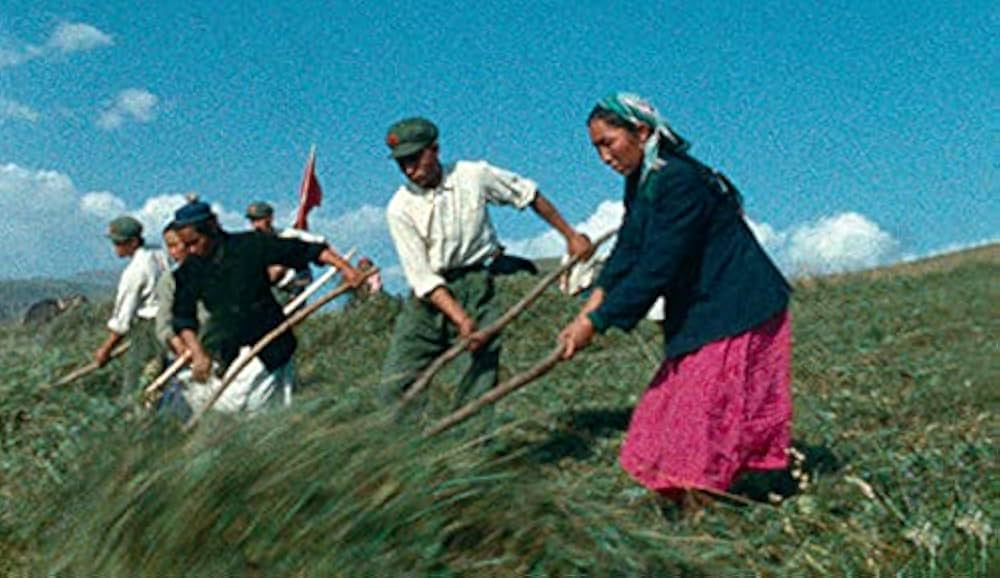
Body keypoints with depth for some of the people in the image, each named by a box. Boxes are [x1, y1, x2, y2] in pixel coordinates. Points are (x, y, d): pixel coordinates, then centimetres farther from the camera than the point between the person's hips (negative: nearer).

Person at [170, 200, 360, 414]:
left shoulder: (250, 245, -8)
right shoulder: (189, 271, 1)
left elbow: (305, 250, -7)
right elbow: (183, 318, 0)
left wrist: (343, 266, -17)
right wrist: (198, 354, -13)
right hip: (225, 352, 5)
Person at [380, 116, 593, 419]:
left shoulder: (474, 175, -4)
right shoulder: (400, 209, -6)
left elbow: (529, 195, 10)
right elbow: (422, 276, -12)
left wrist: (570, 235, 12)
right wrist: (460, 318, -23)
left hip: (480, 284, -1)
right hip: (432, 293, 1)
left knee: (480, 384, -9)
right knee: (395, 385, -5)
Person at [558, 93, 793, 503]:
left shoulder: (679, 182, -23)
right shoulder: (640, 184, 7)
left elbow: (655, 269, -26)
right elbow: (625, 256, 3)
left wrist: (596, 323, -23)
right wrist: (586, 314, -8)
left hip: (736, 316, -9)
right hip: (701, 318, 10)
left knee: (698, 418, -8)